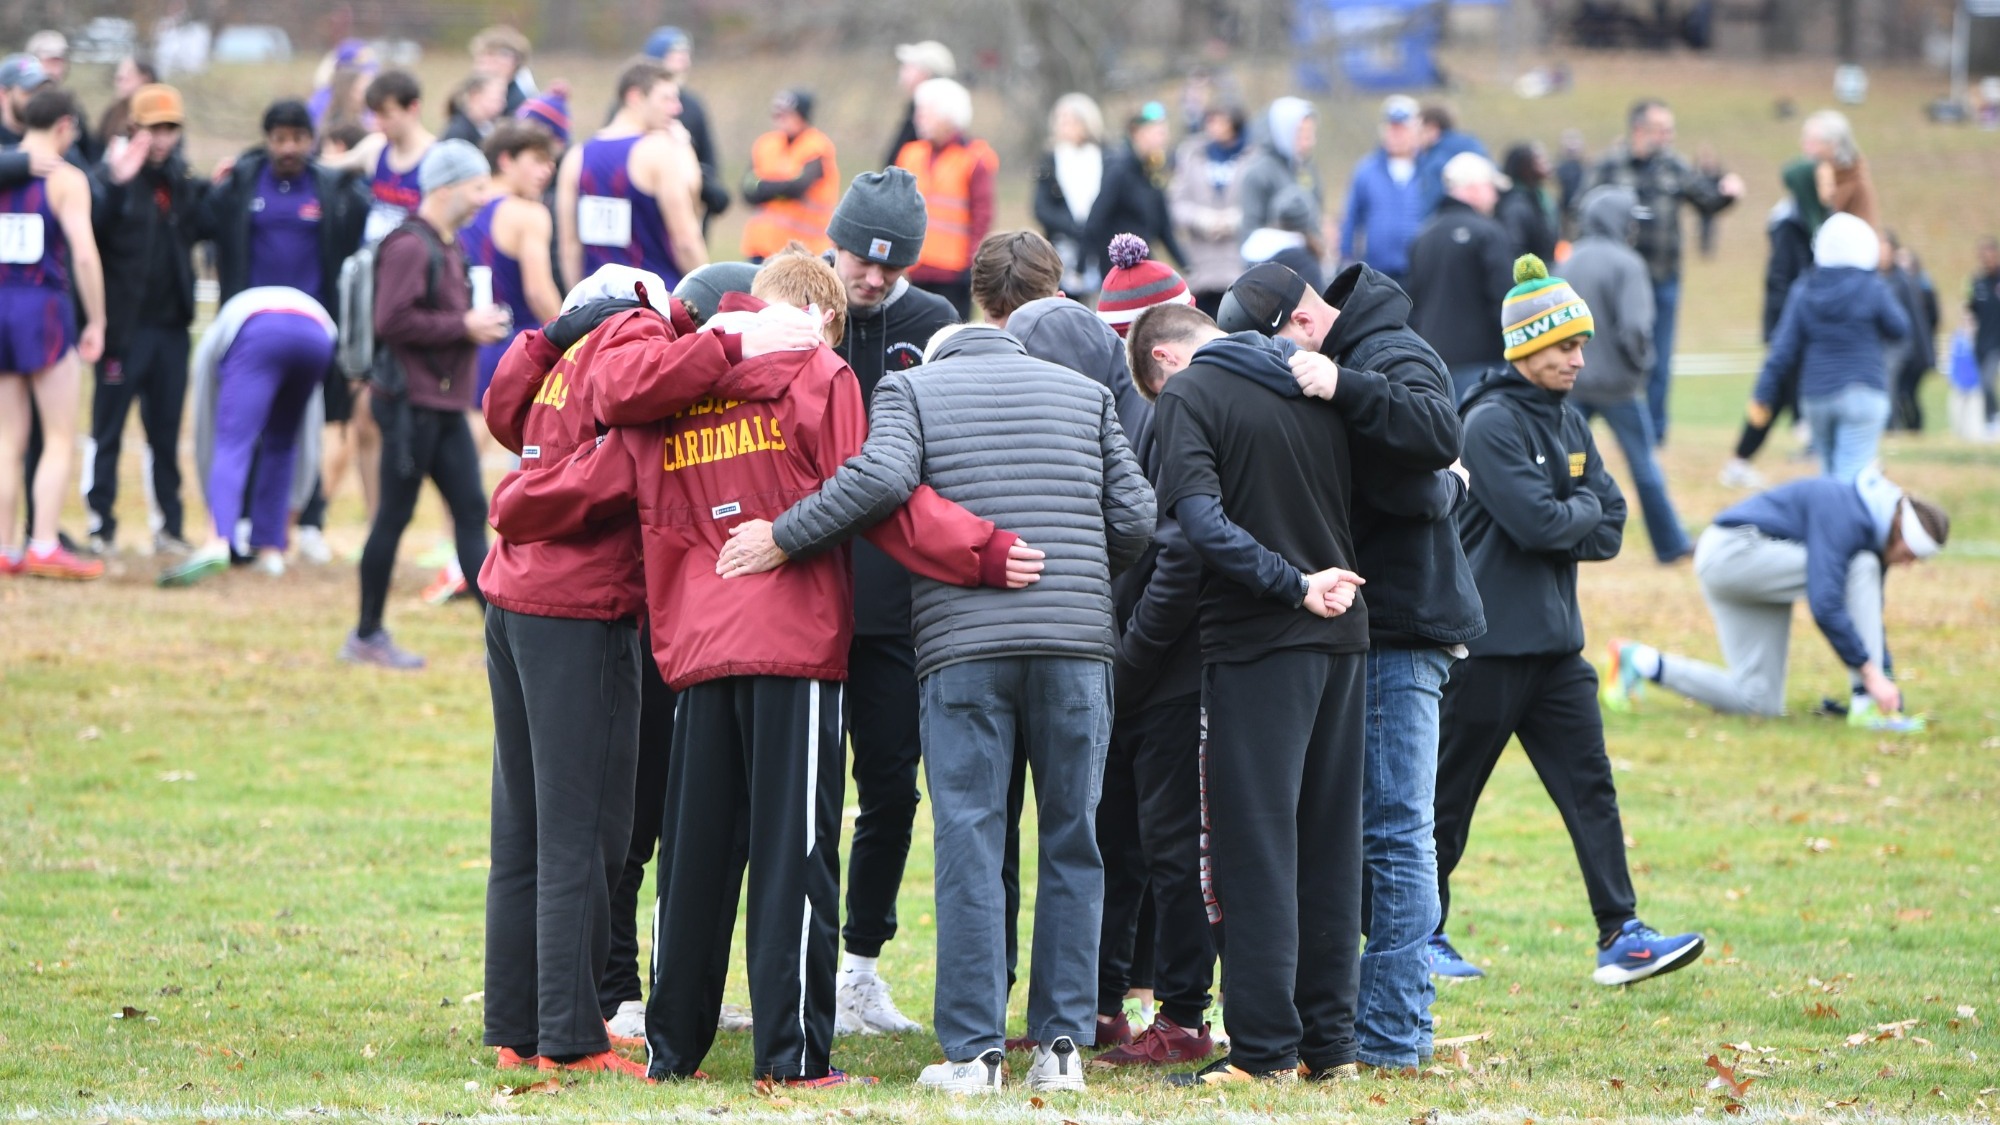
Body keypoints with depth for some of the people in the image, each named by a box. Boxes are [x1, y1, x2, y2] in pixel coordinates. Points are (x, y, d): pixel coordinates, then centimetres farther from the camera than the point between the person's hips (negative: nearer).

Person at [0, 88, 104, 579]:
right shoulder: (67, 179, -6)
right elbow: (84, 254, -13)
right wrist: (96, 323, -6)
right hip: (44, 306, -5)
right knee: (60, 439, 0)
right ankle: (44, 546, -9)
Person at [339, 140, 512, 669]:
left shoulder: (448, 246, 16)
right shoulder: (409, 247, -15)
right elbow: (392, 322, -24)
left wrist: (480, 323, 6)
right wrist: (464, 327, -18)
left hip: (446, 406, 9)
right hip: (412, 402, -9)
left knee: (471, 511, 4)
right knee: (395, 515, -1)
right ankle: (367, 636, 9)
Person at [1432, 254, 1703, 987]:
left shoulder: (1569, 425, 12)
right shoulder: (1491, 424, -13)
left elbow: (1607, 533, 8)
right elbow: (1537, 521, -22)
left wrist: (1560, 527, -9)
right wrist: (1584, 508, -3)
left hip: (1555, 644, 8)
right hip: (1487, 644, -8)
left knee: (1590, 787, 0)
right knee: (1449, 796, 3)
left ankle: (1620, 936, -2)